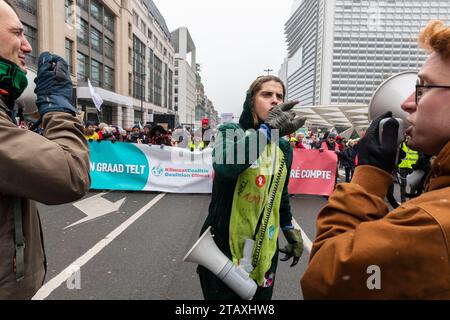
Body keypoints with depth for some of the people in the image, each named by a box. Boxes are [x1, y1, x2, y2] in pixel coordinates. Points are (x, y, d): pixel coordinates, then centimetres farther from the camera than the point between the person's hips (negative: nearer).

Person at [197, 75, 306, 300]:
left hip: (264, 249, 5)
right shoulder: (230, 131, -10)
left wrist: (289, 229, 18)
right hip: (225, 245, -4)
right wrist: (267, 130, -42)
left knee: (261, 295, 16)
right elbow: (224, 166, -33)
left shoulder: (284, 148, 6)